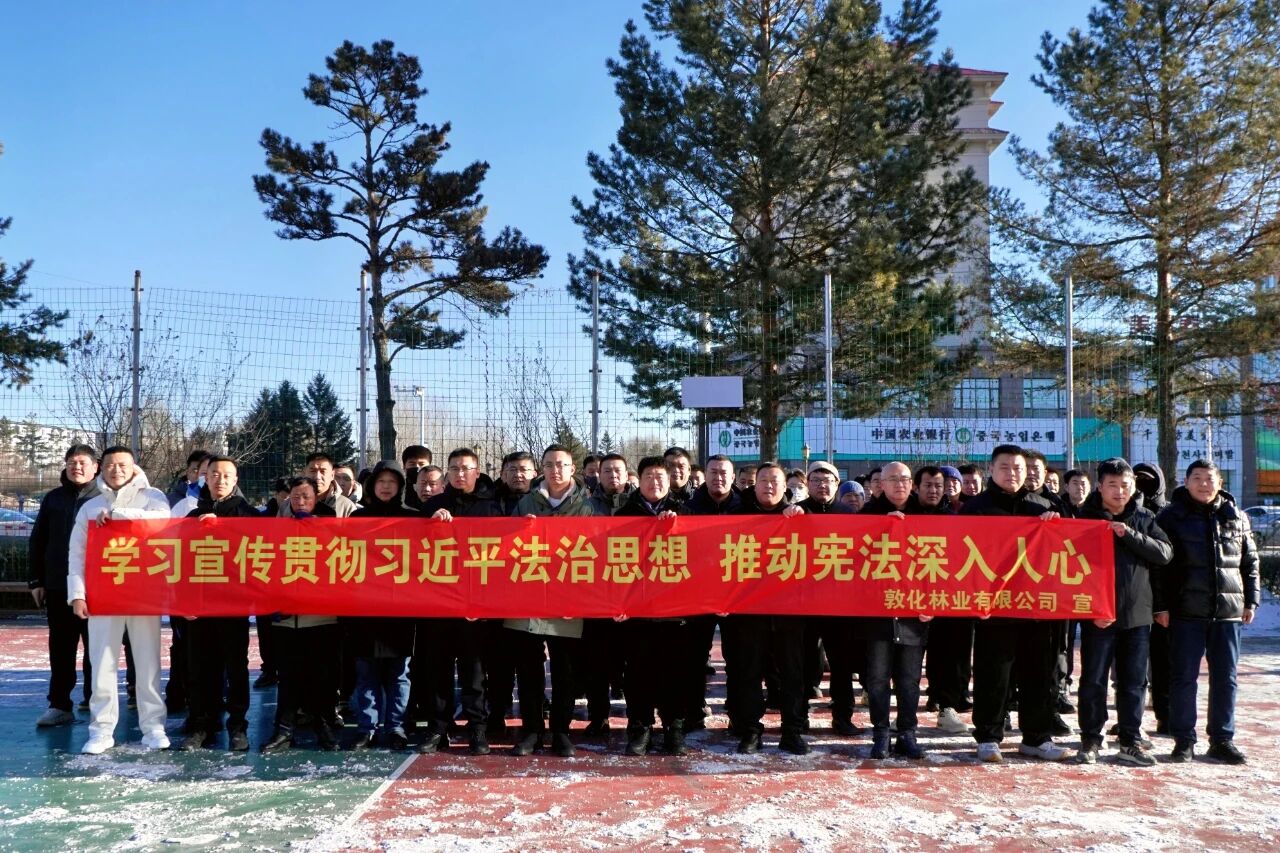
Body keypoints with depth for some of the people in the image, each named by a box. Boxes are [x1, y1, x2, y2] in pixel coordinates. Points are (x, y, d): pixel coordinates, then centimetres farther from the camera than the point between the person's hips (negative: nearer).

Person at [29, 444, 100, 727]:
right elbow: (37, 542, 13)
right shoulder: (53, 499, 10)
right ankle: (60, 705, 15)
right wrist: (36, 580, 7)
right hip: (57, 587, 3)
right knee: (60, 649, 8)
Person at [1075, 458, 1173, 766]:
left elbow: (1165, 553, -5)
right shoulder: (1085, 519, -1)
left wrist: (1129, 534, -17)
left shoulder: (1144, 518, 8)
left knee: (1134, 682, 9)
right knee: (1093, 681, 3)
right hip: (1097, 615, -2)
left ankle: (1130, 743, 19)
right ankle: (1090, 741, 14)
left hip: (1137, 615, 3)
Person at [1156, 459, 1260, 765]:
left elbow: (1250, 562, 15)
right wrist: (1160, 605, -7)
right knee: (1183, 677, 2)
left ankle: (1222, 739, 19)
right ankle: (1184, 739, 11)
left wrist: (1251, 601, 10)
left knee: (1225, 678, 8)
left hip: (1228, 611, 3)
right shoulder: (1171, 516, -1)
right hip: (1186, 611, -3)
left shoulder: (1236, 518, 9)